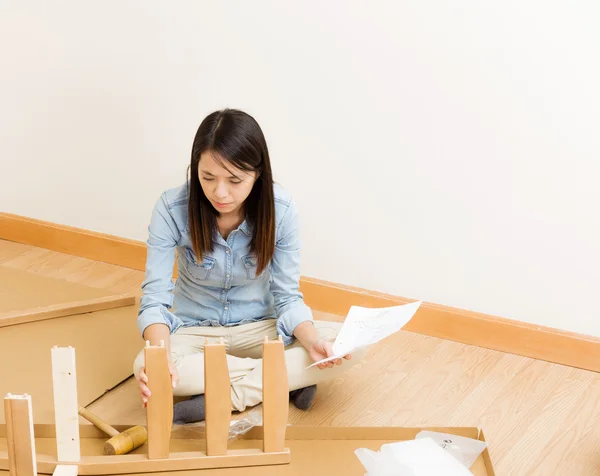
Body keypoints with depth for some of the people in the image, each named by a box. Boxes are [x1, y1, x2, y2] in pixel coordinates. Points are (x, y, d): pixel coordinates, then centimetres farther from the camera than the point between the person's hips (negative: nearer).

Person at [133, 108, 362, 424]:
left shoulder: (281, 210, -19)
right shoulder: (172, 209, -22)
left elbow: (287, 297, -13)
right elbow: (154, 298, -22)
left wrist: (312, 340, -35)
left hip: (259, 327, 1)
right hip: (195, 330, 0)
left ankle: (229, 396, -22)